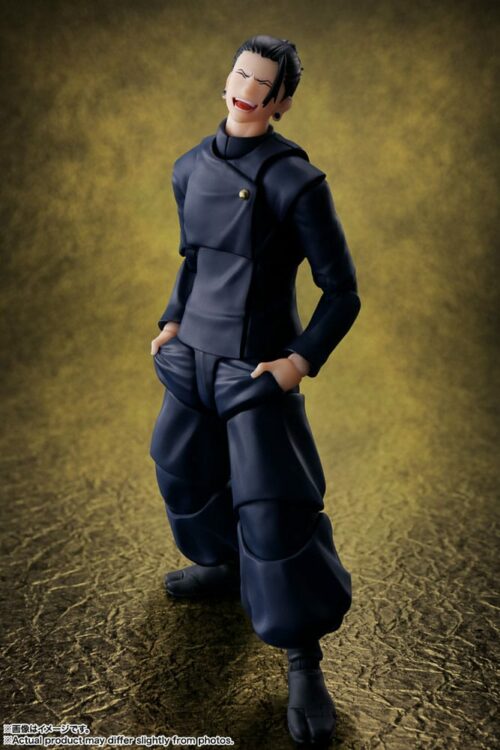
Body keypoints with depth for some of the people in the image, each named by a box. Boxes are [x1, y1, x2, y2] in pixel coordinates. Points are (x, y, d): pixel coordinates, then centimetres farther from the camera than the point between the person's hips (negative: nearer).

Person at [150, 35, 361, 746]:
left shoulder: (297, 182, -15)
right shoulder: (191, 169, 4)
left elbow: (342, 293, -10)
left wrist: (302, 361, -17)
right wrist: (173, 320, 11)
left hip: (259, 368, -7)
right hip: (192, 355, 7)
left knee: (273, 509, -7)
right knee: (184, 471, 21)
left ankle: (304, 661, 8)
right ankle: (223, 566, 50)